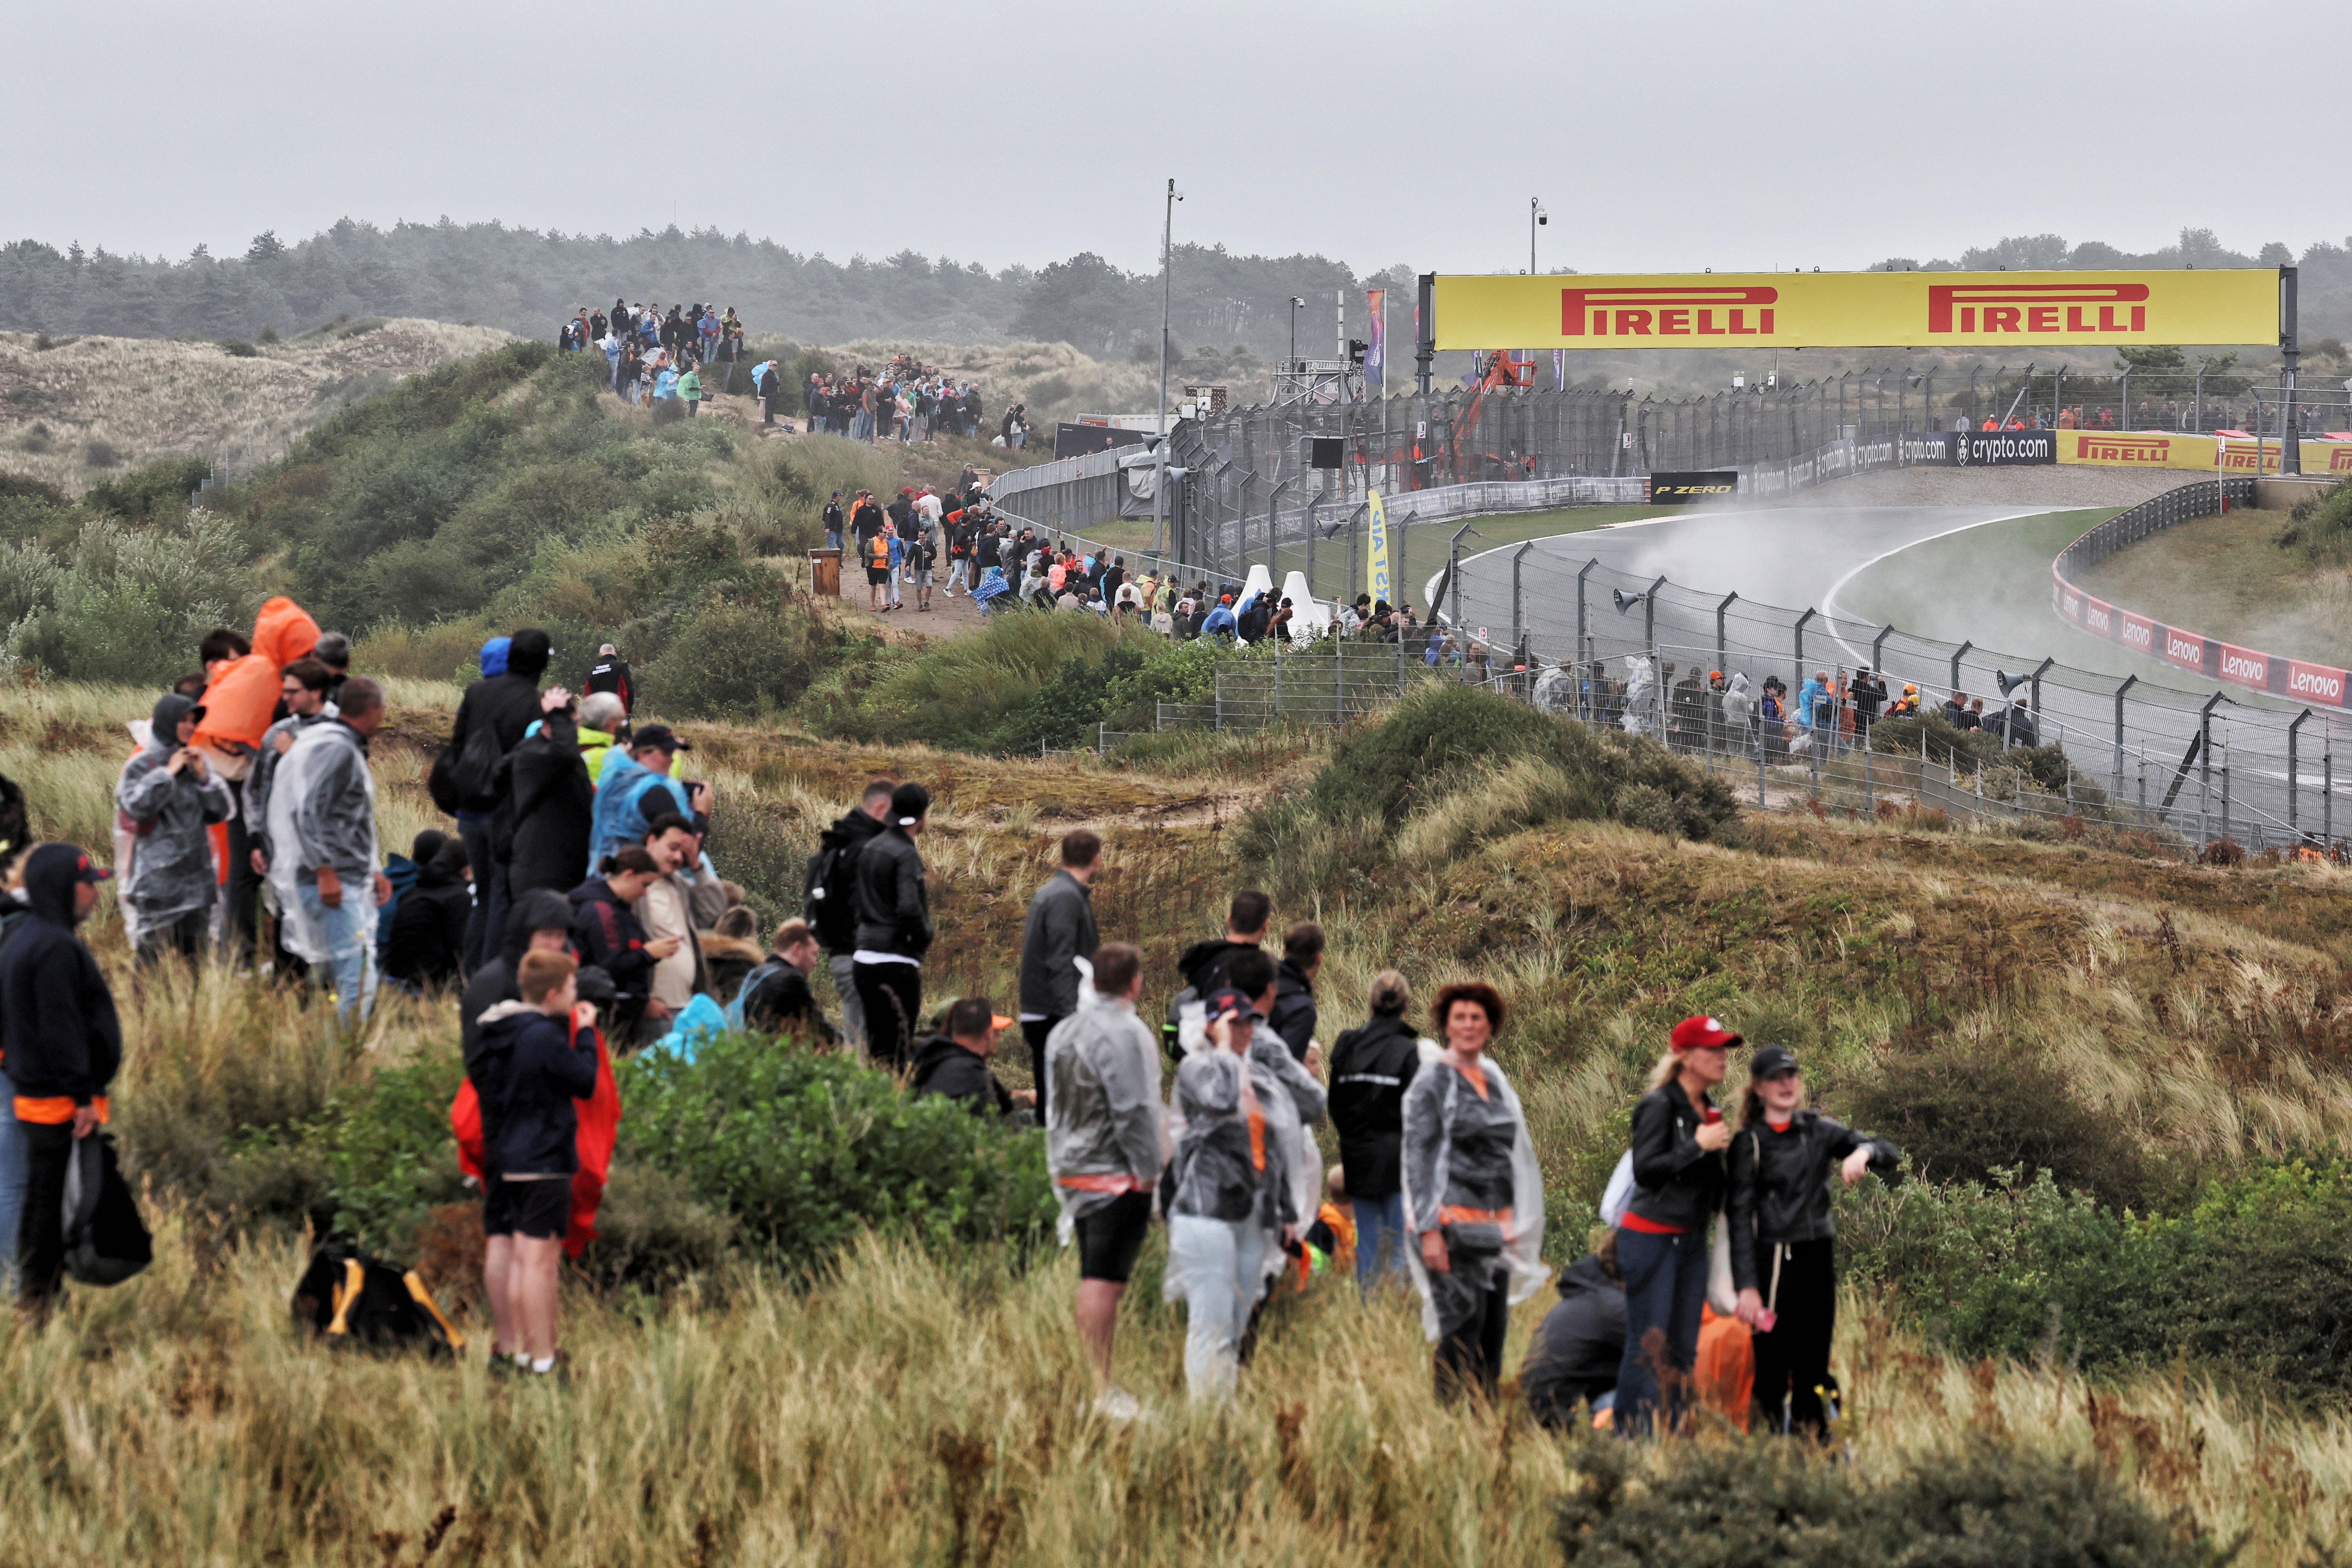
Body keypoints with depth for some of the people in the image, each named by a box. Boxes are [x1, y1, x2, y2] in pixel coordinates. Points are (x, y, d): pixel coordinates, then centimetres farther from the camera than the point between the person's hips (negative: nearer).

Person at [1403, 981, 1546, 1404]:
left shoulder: (1494, 1080, 16)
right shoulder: (1432, 1083, -5)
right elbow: (1418, 1158, -9)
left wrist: (1512, 1225, 18)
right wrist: (1429, 1230, -17)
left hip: (1494, 1222, 7)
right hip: (1453, 1222, -7)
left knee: (1494, 1329, 5)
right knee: (1463, 1324, -12)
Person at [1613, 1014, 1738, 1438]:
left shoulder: (1708, 1112, 13)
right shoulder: (1660, 1106, -11)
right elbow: (1645, 1169, -20)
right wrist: (1698, 1145, -19)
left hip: (1692, 1241, 8)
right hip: (1651, 1239, -8)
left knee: (1684, 1351, 7)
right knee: (1648, 1349, -9)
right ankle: (1631, 1441, -7)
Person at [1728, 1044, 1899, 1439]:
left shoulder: (1819, 1131, 10)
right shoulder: (1749, 1143, -2)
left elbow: (1890, 1154, 10)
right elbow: (1740, 1217, -7)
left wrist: (1863, 1153, -15)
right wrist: (1747, 1285, -15)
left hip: (1818, 1258, 4)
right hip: (1773, 1261, -4)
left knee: (1814, 1362, 8)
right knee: (1773, 1362, -6)